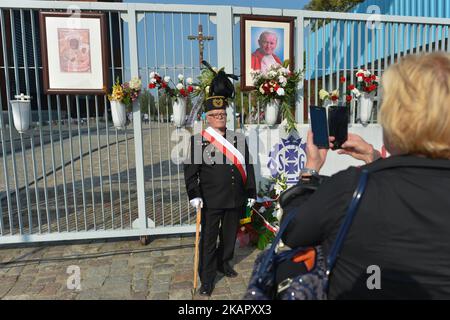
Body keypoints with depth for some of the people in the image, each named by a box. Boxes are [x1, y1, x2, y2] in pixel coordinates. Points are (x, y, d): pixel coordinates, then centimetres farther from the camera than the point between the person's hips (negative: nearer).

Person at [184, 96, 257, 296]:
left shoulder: (238, 139, 7)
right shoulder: (198, 140, -4)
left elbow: (248, 166, 9)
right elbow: (190, 170, -6)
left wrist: (251, 192, 8)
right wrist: (194, 195, -14)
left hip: (236, 199, 4)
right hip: (210, 200, -3)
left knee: (230, 235, 19)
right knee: (208, 240, 5)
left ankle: (223, 263, 43)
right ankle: (207, 279, 20)